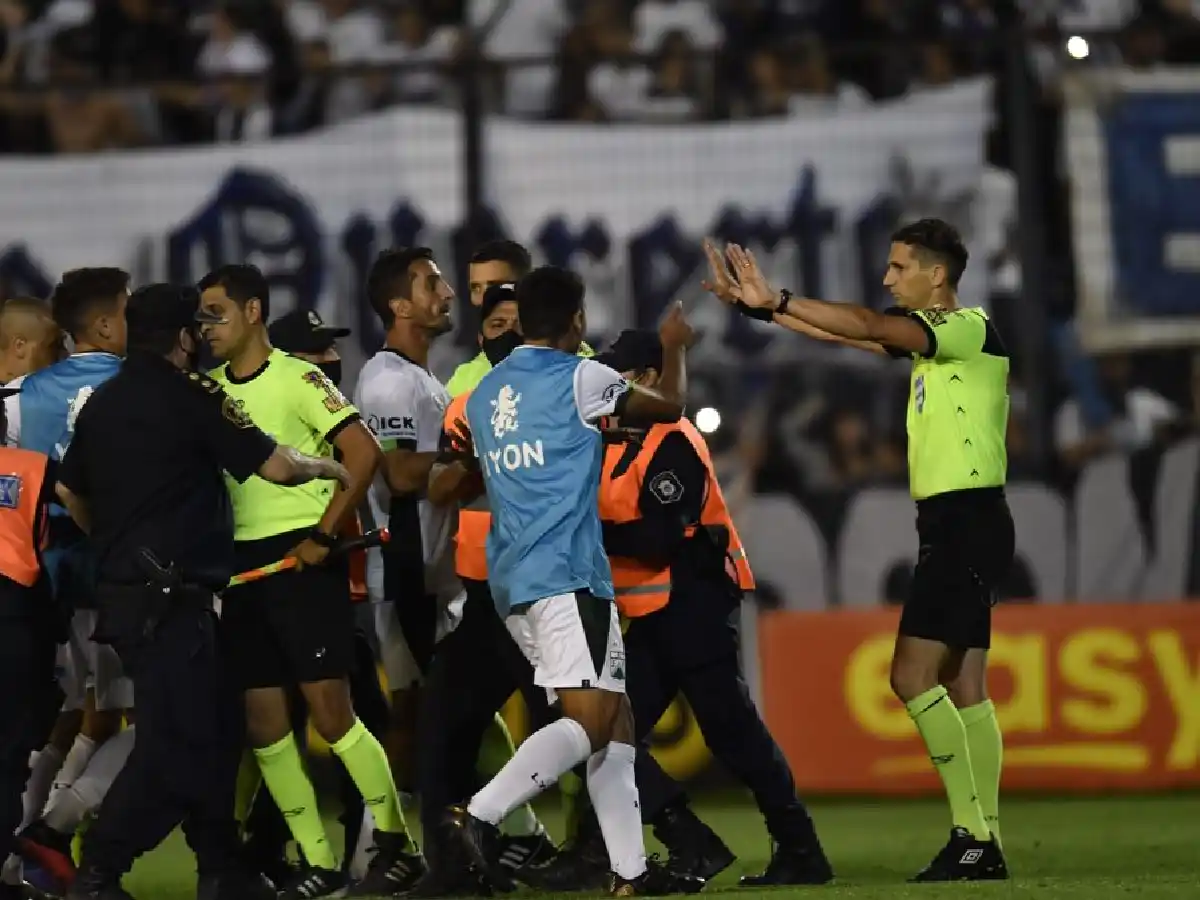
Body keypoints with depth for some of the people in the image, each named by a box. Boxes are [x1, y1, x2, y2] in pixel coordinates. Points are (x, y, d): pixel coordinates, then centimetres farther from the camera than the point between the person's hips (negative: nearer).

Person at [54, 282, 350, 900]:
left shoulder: (101, 403, 12)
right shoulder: (191, 397, -10)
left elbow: (69, 491, 22)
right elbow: (276, 467, -10)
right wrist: (332, 469, 8)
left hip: (121, 590, 9)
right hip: (169, 599, -9)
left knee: (212, 730, 15)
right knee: (174, 742, -10)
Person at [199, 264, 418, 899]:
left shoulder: (296, 378, -8)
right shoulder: (210, 388, 11)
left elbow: (364, 452, -14)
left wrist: (323, 535, -15)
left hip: (300, 557, -7)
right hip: (241, 562, 7)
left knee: (331, 712, -8)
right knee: (263, 721, 3)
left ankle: (394, 841, 5)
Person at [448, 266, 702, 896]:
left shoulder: (483, 394, 16)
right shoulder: (579, 379, -4)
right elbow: (669, 407, 10)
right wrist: (674, 349, 30)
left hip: (511, 579, 8)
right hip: (567, 573, -8)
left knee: (616, 722, 10)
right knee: (589, 720, -13)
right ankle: (482, 815, -27)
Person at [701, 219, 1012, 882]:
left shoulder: (973, 329, -11)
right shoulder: (928, 332, 16)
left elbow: (870, 328, -24)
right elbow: (840, 333, 14)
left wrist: (775, 302, -26)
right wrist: (759, 305, 6)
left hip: (970, 521, -10)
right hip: (949, 524, 10)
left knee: (912, 674, -14)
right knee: (962, 686, 6)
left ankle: (970, 829, -15)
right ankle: (984, 846, 5)